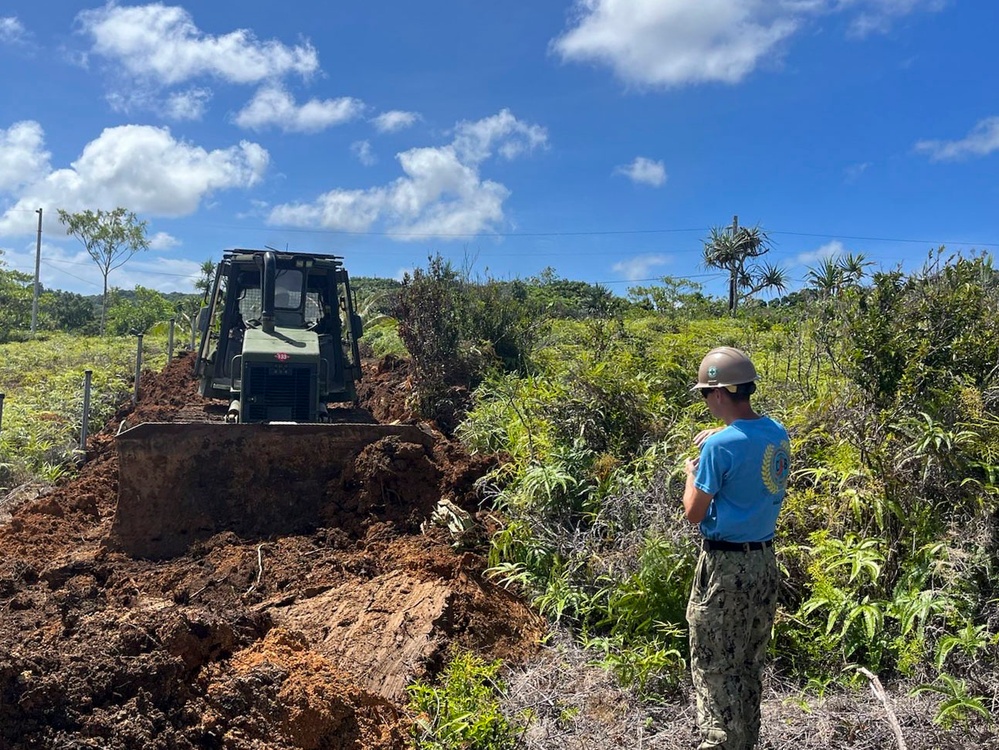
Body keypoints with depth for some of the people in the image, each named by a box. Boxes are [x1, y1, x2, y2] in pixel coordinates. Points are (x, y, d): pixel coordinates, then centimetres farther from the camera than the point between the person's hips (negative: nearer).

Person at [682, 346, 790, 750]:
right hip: (764, 560, 8)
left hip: (724, 565, -7)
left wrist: (692, 471, 4)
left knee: (715, 668, 4)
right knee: (749, 664, 18)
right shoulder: (778, 433, 2)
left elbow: (694, 513, -12)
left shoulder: (720, 446, -20)